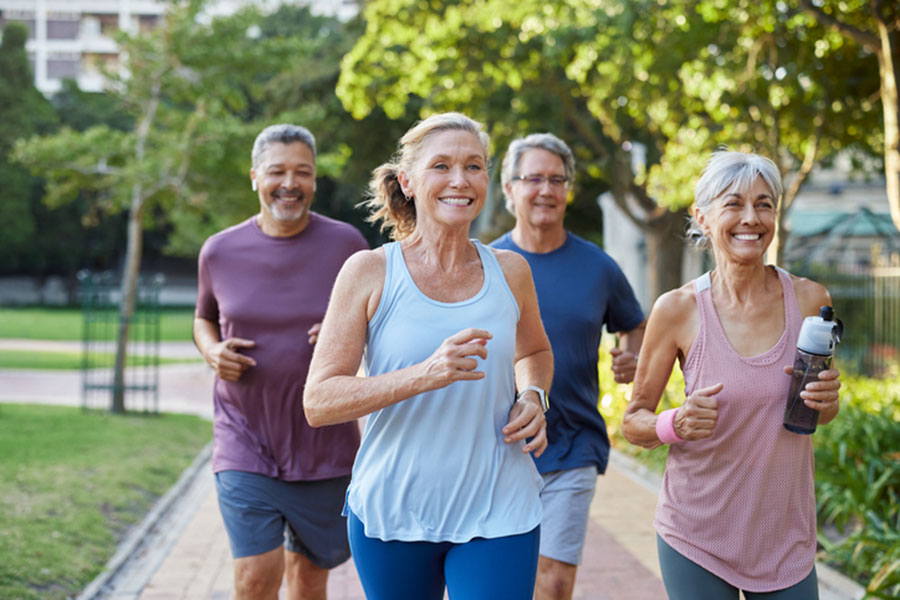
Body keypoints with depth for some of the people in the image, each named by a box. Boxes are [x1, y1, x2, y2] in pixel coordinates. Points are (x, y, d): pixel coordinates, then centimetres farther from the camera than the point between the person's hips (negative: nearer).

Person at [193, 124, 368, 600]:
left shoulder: (345, 243, -4)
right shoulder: (220, 251, 0)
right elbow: (204, 319, 18)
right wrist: (212, 351, -5)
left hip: (325, 446, 1)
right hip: (246, 443, 0)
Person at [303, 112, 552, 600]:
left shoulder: (509, 272, 3)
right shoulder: (370, 272, -6)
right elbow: (318, 402, -12)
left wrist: (532, 397, 2)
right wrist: (425, 374, -25)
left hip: (498, 514, 1)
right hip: (391, 511, -1)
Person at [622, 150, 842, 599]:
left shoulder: (809, 300, -2)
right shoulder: (677, 309, -10)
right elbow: (633, 420, -1)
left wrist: (827, 401, -10)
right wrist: (676, 424, -22)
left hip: (787, 538, 3)